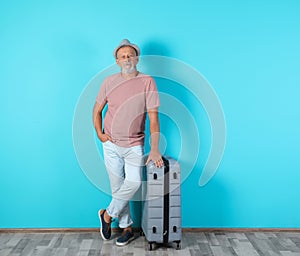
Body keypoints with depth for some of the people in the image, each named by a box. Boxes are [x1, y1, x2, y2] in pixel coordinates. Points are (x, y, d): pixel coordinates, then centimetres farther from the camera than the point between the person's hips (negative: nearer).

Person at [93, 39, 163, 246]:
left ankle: (108, 215, 10)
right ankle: (127, 228, 23)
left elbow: (153, 117, -13)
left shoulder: (147, 82, -9)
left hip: (134, 145, -2)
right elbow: (97, 110, 12)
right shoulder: (109, 81, 0)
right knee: (118, 186, 7)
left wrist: (155, 149, -19)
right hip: (111, 144, 2)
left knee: (134, 182, -15)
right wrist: (99, 134, 0)